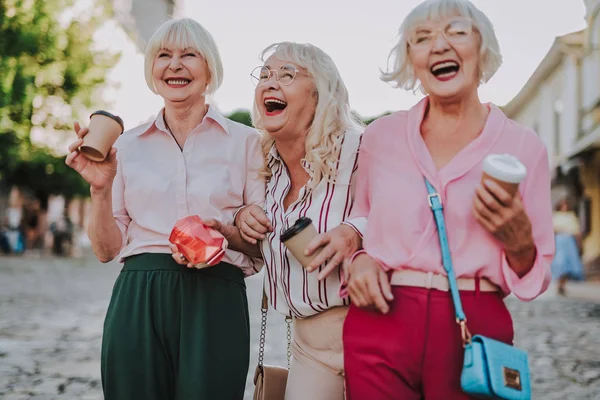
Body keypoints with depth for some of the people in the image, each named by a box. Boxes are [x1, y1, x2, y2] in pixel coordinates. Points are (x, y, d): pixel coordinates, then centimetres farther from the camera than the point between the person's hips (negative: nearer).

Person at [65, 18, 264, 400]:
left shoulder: (245, 141, 4)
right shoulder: (128, 145, 9)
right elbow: (107, 249, 9)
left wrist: (225, 233, -14)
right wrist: (100, 189, -7)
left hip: (215, 301, -1)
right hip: (137, 301, 2)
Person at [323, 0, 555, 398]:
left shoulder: (522, 144, 1)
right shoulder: (381, 135, 5)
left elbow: (536, 275, 4)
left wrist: (518, 240, -16)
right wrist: (359, 259, -4)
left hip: (476, 329, -1)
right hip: (380, 325, 1)